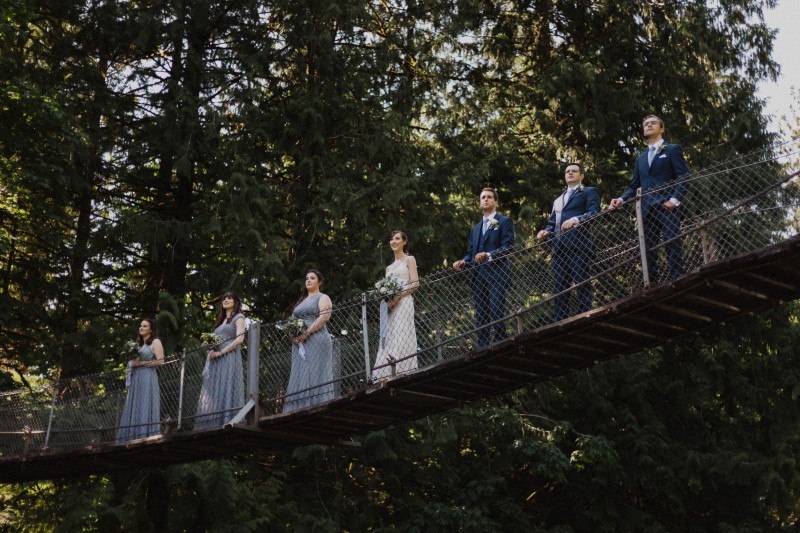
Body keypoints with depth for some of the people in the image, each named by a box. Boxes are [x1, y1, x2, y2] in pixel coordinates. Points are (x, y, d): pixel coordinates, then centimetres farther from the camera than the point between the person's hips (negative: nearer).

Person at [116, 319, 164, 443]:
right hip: (135, 379, 8)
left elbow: (160, 361, -9)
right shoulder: (138, 344, 23)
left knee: (145, 409, -12)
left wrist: (141, 363, -11)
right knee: (134, 410, 0)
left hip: (148, 378, -7)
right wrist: (131, 364, 5)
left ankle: (147, 439, -14)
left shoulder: (155, 342, 2)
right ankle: (133, 440, -3)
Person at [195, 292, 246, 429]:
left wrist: (220, 352, -14)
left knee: (226, 391, -16)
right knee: (214, 393, -3)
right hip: (216, 361, 7)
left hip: (229, 358, -7)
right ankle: (213, 425, -9)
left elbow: (240, 339, -10)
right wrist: (211, 350, 1)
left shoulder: (238, 317, 5)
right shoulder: (221, 321, 27)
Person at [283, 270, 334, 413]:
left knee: (314, 376, -12)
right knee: (299, 377, 1)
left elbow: (324, 317, -12)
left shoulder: (323, 298, 3)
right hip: (299, 343, 7)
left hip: (316, 340, -7)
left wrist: (306, 333, -18)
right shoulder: (301, 300, 25)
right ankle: (301, 410, -2)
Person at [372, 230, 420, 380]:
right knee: (388, 341, -4)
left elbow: (415, 284, -4)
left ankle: (402, 372, -20)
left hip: (403, 303, -6)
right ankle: (388, 375, -9)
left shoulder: (409, 260, 8)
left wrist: (397, 297, -14)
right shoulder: (389, 267, 25)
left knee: (401, 339, -15)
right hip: (389, 306, 6)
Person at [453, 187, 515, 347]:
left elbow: (508, 247, -6)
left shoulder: (504, 222, 7)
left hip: (497, 274, -6)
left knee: (496, 314, -16)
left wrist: (489, 255, -21)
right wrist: (462, 262, 0)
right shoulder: (475, 228, 27)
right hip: (478, 276, 6)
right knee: (480, 317, 2)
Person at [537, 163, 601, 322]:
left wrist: (576, 220, -21)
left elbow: (594, 212, -5)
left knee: (582, 283, -12)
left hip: (579, 243, -6)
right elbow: (552, 223, 25)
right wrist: (546, 232, 2)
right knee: (559, 287, 0)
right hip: (560, 246, 6)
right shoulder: (558, 200, 32)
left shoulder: (589, 192, 12)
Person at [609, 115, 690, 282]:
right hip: (648, 209, 6)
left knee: (673, 245, -14)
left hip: (667, 207, -6)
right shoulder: (641, 159, 27)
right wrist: (621, 199, 4)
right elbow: (634, 185, 23)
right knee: (647, 249, -2)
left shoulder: (672, 149, 10)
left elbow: (684, 177, 0)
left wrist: (675, 199, -14)